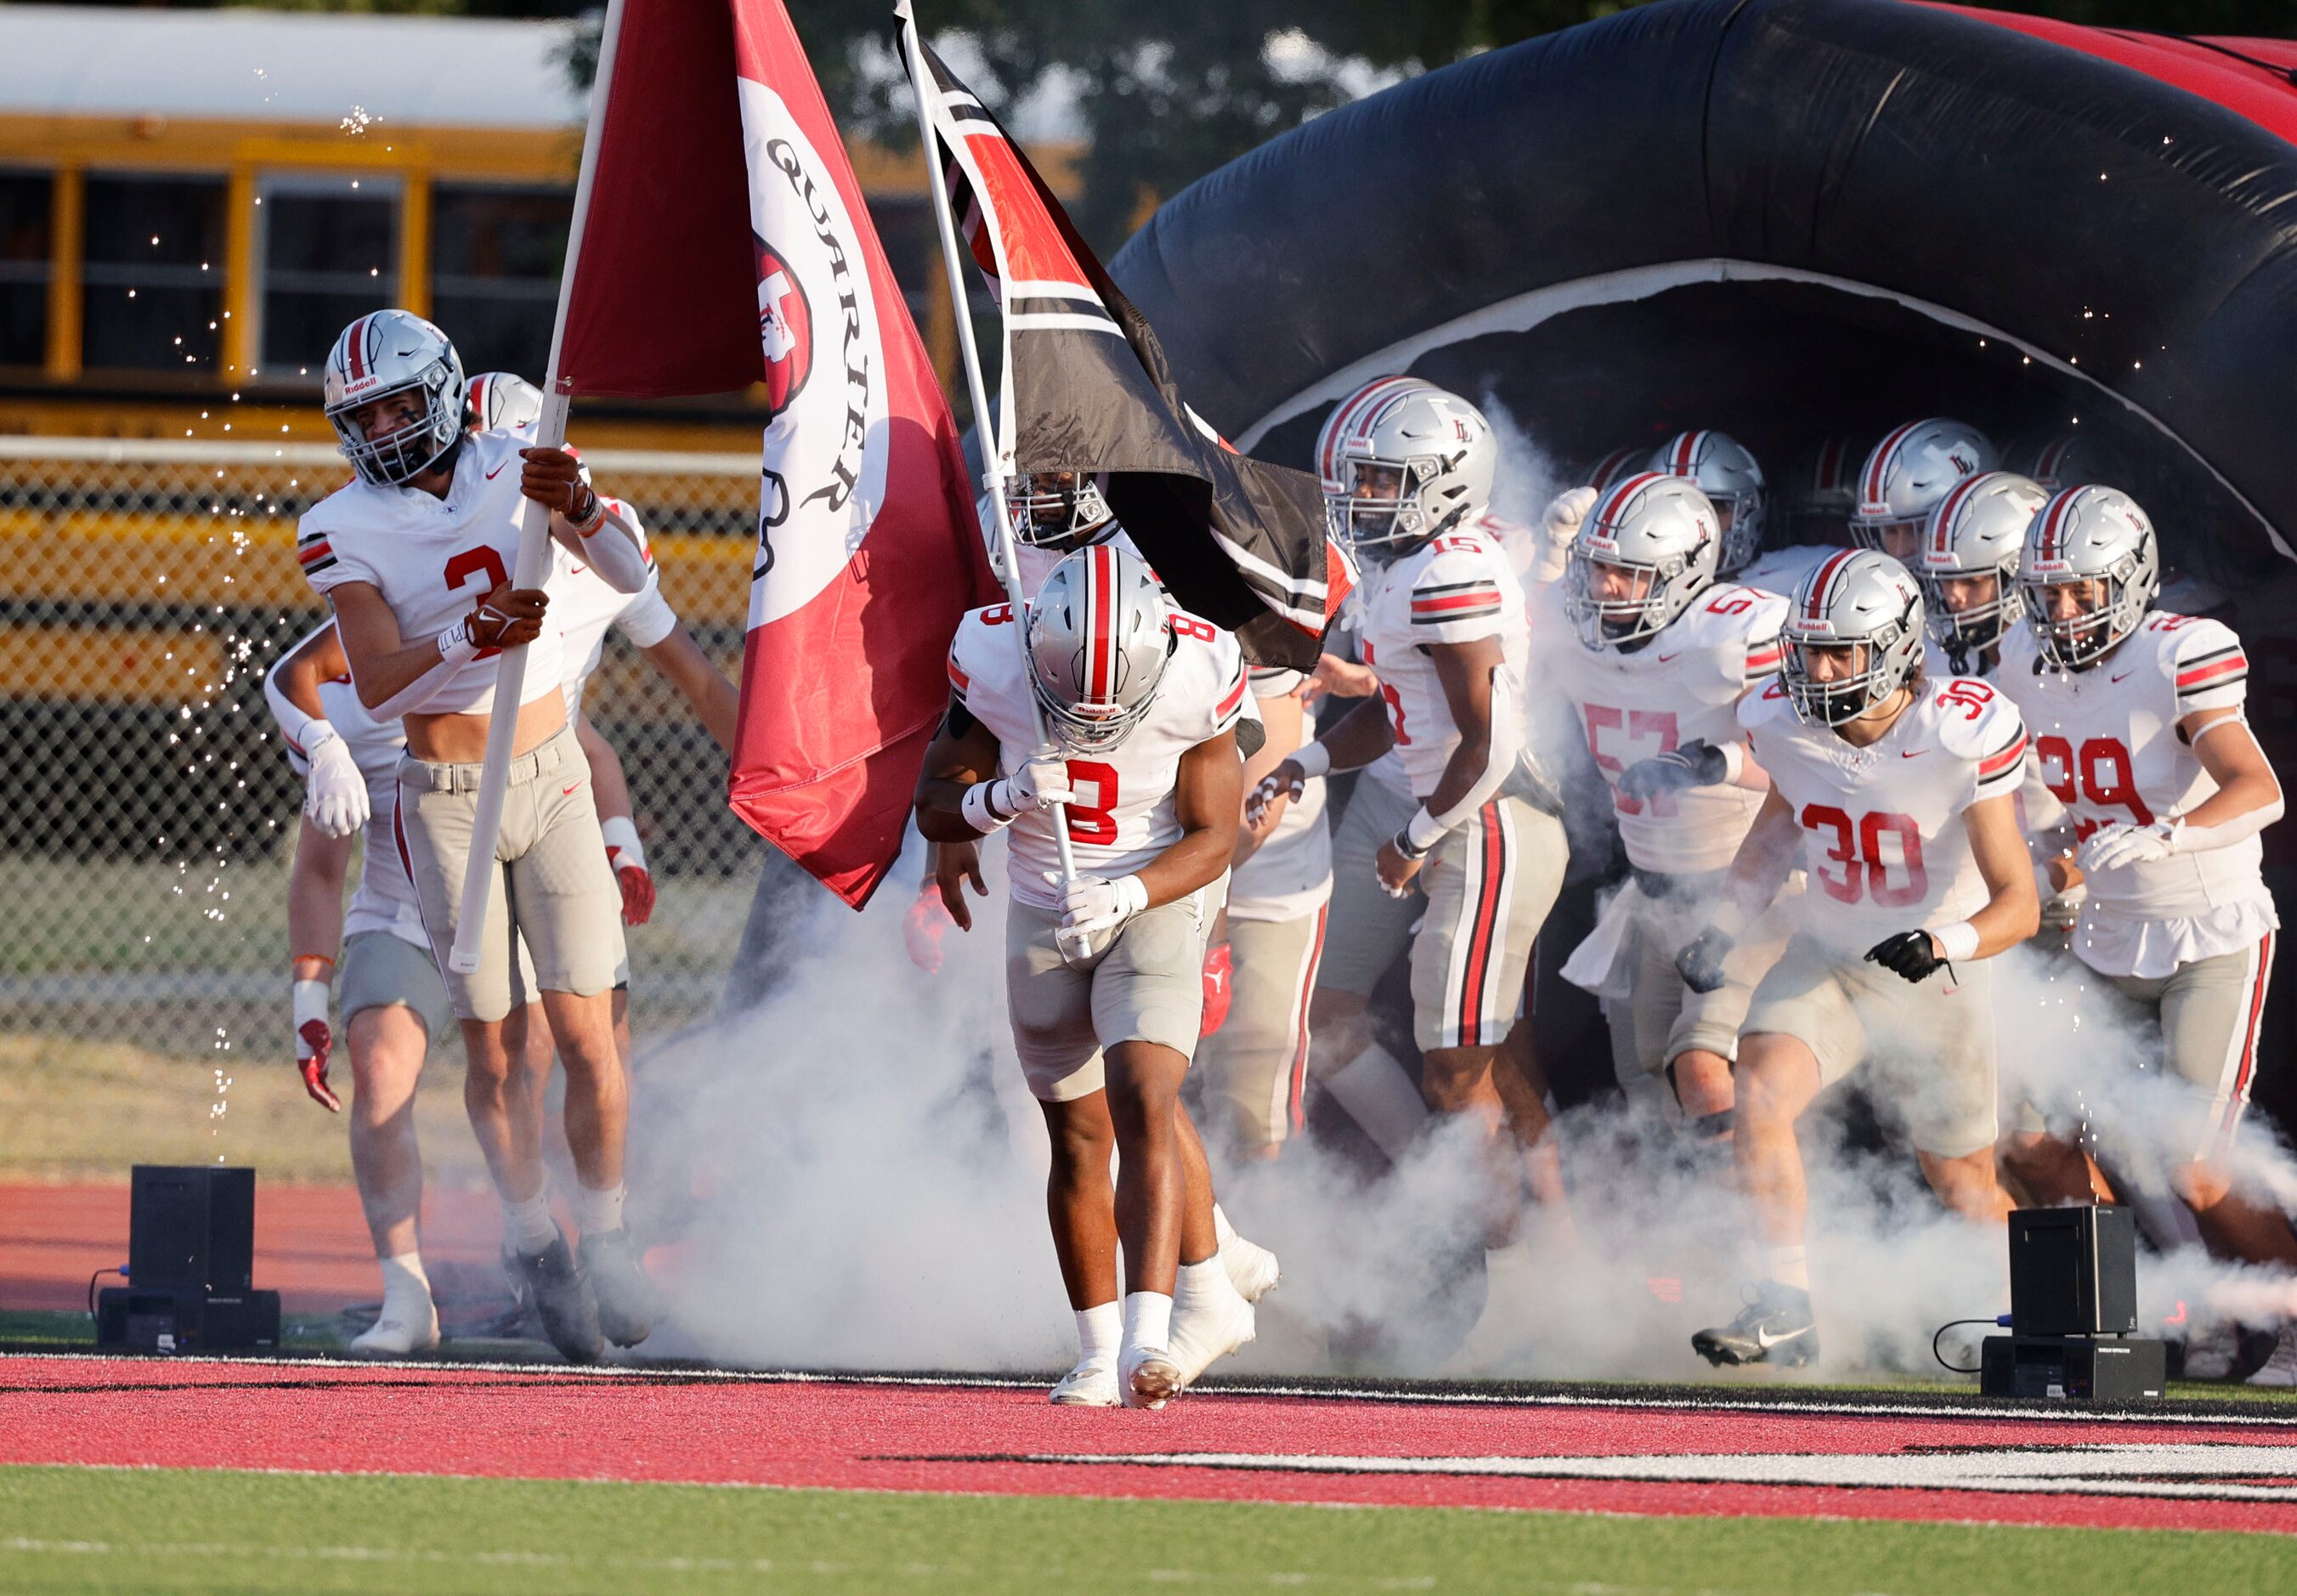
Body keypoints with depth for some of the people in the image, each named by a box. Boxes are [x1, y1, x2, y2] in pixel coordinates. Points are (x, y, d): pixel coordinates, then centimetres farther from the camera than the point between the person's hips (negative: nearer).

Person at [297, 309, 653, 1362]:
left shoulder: (518, 473, -4)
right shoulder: (345, 531, -7)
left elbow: (630, 574, -18)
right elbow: (378, 684, -18)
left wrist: (579, 507, -39)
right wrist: (469, 641, -36)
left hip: (551, 782, 1)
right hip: (445, 802, -1)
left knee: (585, 1035, -5)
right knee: (491, 1050, 2)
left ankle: (606, 1236, 10)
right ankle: (536, 1246, 18)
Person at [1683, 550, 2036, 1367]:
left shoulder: (1958, 740, -25)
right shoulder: (1788, 725, -11)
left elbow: (2017, 902, -24)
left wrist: (1944, 944, -43)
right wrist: (1724, 924, 4)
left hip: (1935, 984, -3)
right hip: (1826, 962, 3)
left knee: (1965, 1186, 12)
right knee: (1759, 1092, -26)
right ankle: (1785, 1309, -22)